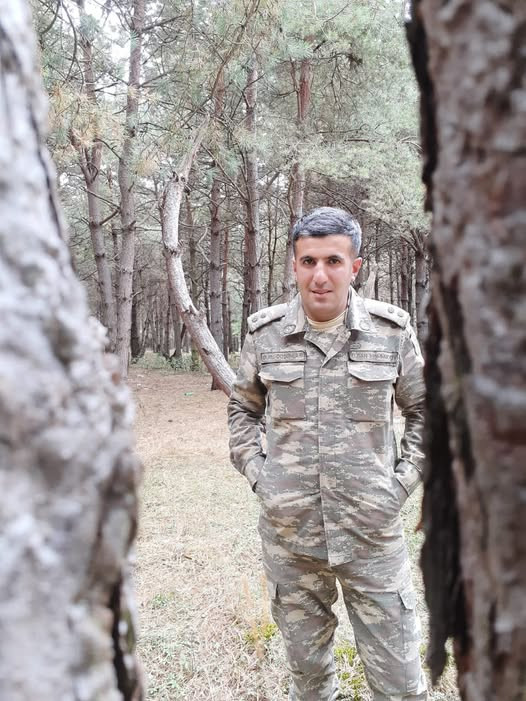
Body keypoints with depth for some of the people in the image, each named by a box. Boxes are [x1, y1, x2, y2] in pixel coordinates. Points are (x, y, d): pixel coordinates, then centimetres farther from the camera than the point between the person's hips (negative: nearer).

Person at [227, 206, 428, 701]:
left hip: (373, 532, 0)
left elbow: (424, 409, 6)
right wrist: (257, 474, 0)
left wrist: (403, 481, -2)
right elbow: (242, 408, 11)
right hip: (288, 532, 1)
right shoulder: (264, 332, -4)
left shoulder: (392, 330, -7)